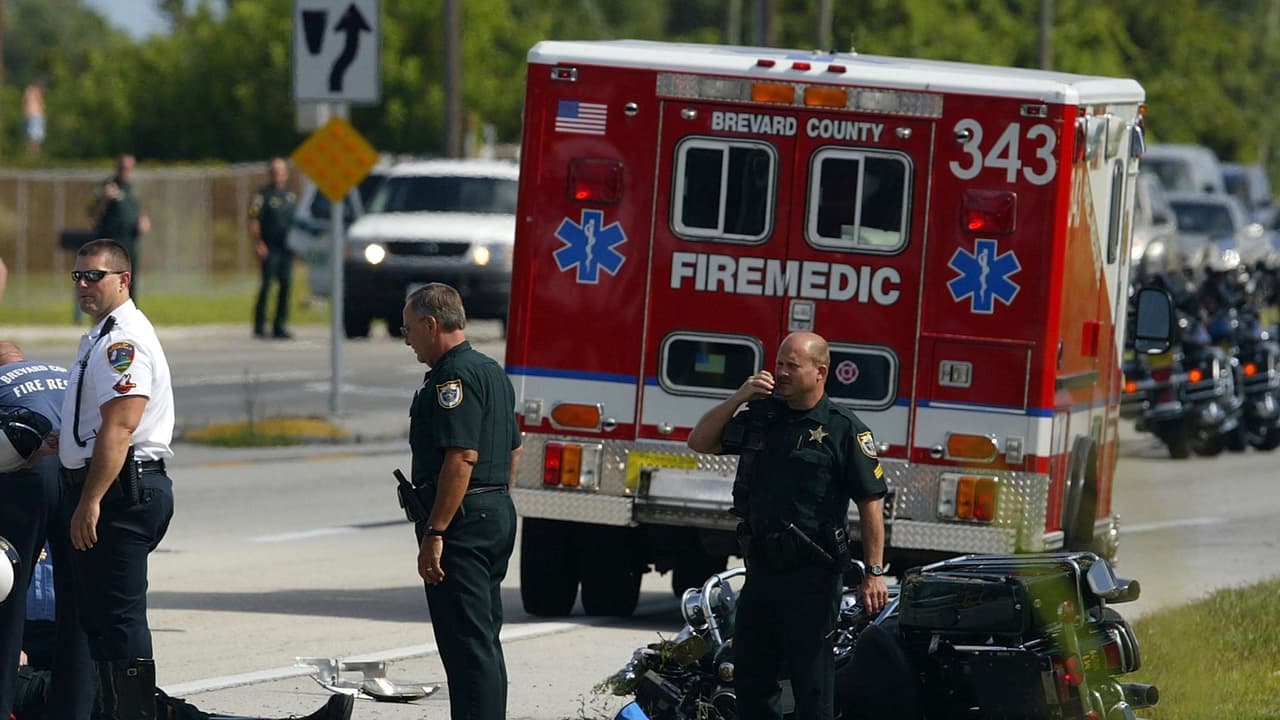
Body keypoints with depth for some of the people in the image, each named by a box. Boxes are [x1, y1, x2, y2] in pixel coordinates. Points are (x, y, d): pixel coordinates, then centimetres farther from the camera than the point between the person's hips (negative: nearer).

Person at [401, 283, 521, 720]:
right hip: (497, 513, 10)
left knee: (466, 643, -11)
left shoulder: (454, 376, -15)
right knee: (484, 641, 15)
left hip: (461, 520, -10)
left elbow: (462, 457, -23)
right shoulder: (492, 372, 18)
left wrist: (434, 534, -24)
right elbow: (512, 451, 23)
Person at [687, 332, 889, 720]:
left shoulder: (844, 429, -8)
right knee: (750, 681, 12)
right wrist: (739, 398, -2)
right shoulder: (761, 416, 11)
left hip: (811, 578, -7)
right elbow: (700, 441, 13)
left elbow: (871, 502, -10)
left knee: (812, 688, -3)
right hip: (761, 572, 7)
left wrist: (874, 573, -16)